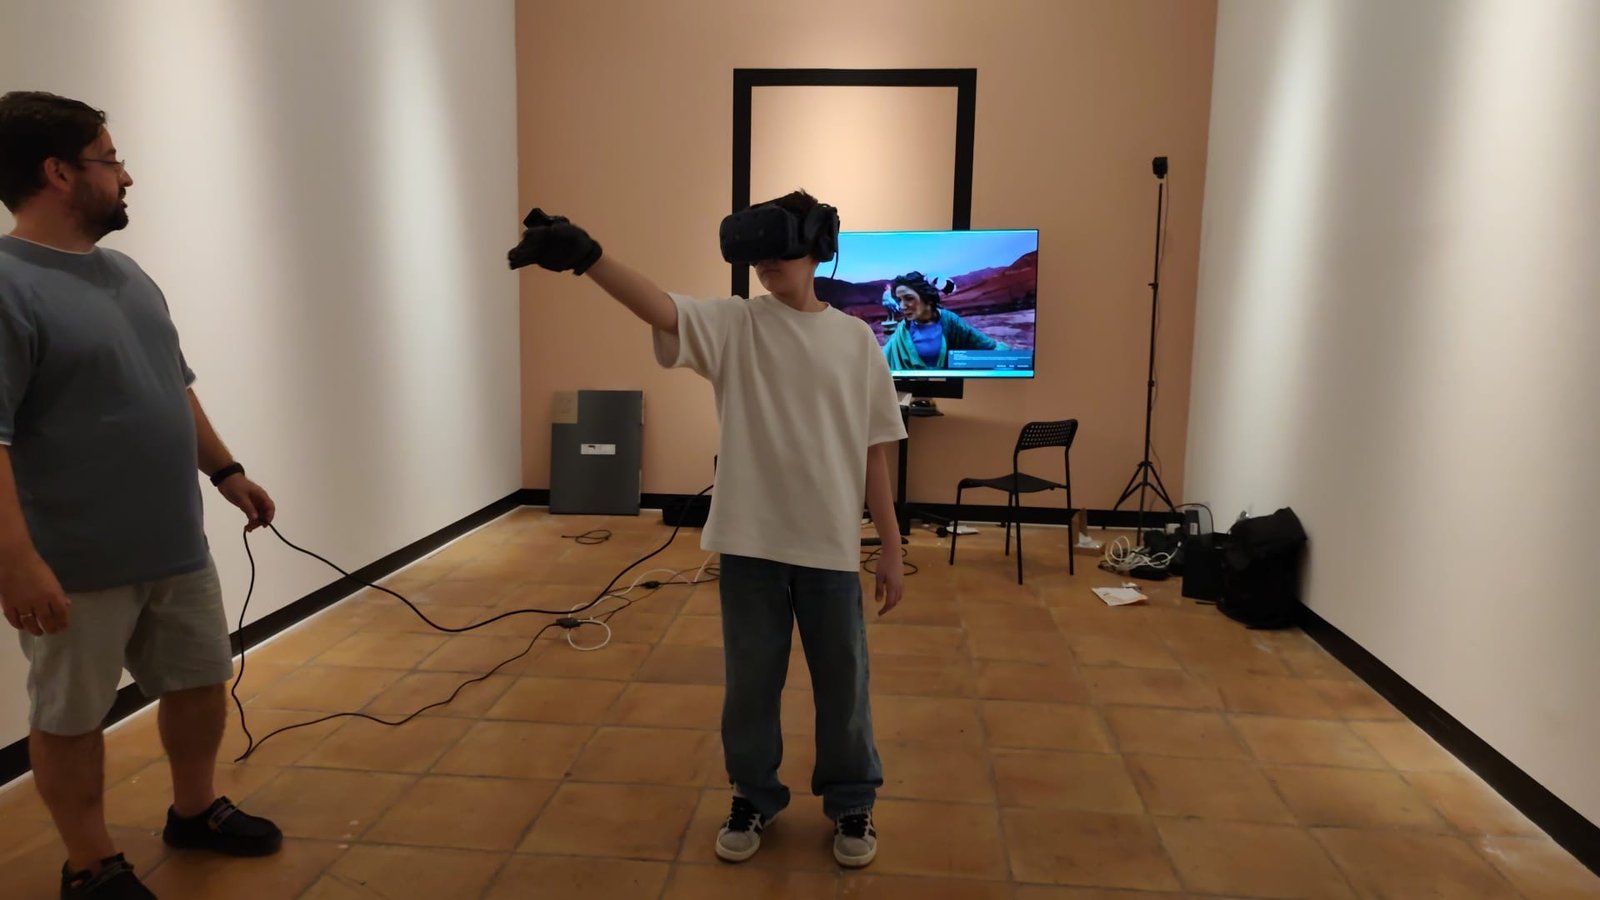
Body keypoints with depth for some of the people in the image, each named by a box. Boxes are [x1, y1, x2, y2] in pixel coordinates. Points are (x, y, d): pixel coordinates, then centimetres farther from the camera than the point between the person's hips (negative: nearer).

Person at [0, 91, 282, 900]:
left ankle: (194, 810, 40)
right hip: (76, 566, -8)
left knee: (201, 680, 19)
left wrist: (226, 470, 18)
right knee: (70, 717, 11)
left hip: (176, 547, 8)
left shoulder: (125, 273, 10)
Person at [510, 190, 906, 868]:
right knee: (749, 682, 14)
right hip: (749, 542, 0)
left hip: (831, 547, 0)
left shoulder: (855, 339, 1)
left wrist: (891, 551, 4)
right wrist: (588, 257, -41)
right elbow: (657, 307, -22)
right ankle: (754, 798, 37)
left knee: (842, 683, 13)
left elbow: (873, 454, 3)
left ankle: (851, 803, 36)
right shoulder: (733, 324, -2)